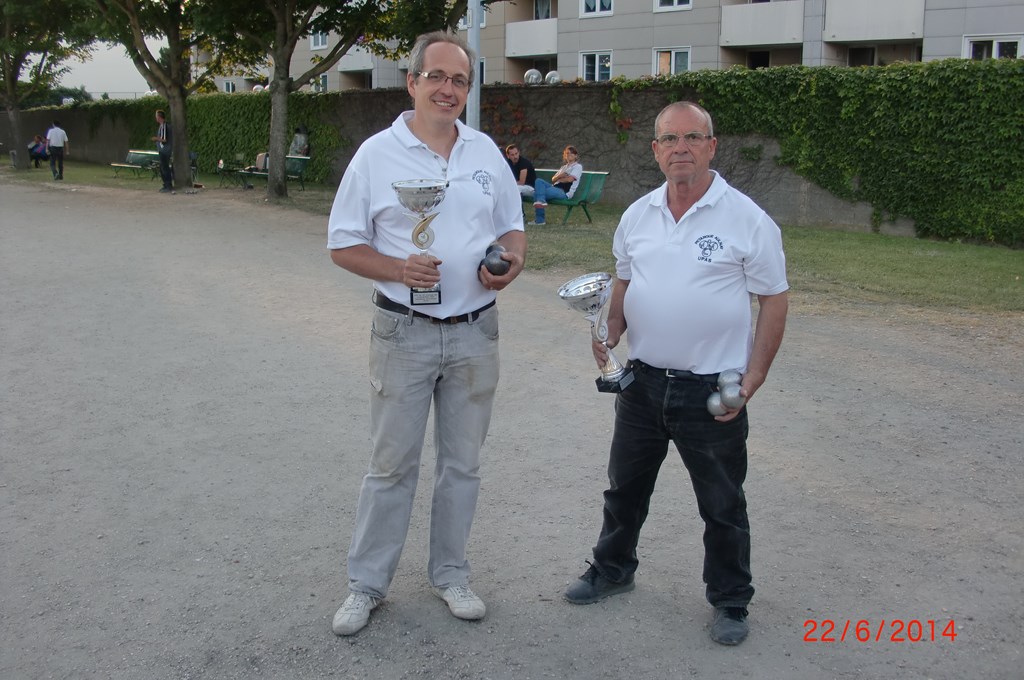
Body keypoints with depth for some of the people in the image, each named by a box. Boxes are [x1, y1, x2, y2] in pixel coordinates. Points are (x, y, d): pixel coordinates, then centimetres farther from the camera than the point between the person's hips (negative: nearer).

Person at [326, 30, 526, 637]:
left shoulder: (486, 152, 7)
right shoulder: (377, 154, -4)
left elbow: (513, 227, 15)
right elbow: (344, 245, -2)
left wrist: (514, 260, -8)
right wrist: (399, 269, -19)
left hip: (475, 334, 3)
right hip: (404, 332, -3)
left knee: (463, 463, 13)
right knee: (392, 464, 4)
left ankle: (451, 574, 29)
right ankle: (367, 583, 20)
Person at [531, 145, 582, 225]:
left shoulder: (578, 166, 9)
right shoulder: (564, 167, 32)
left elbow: (570, 179, -9)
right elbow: (553, 179, 20)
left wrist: (558, 179, 4)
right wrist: (559, 176, -2)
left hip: (565, 192, -7)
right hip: (555, 187, 7)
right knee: (539, 181, -22)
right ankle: (540, 201, -33)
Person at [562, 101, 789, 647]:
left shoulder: (746, 219, -10)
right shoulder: (637, 215, 5)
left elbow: (774, 301, -7)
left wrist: (753, 378, -13)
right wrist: (611, 334, -1)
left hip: (713, 391, -4)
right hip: (643, 381, 5)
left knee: (722, 504, 9)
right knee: (625, 487, 19)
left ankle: (730, 603, 27)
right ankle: (612, 569, 41)